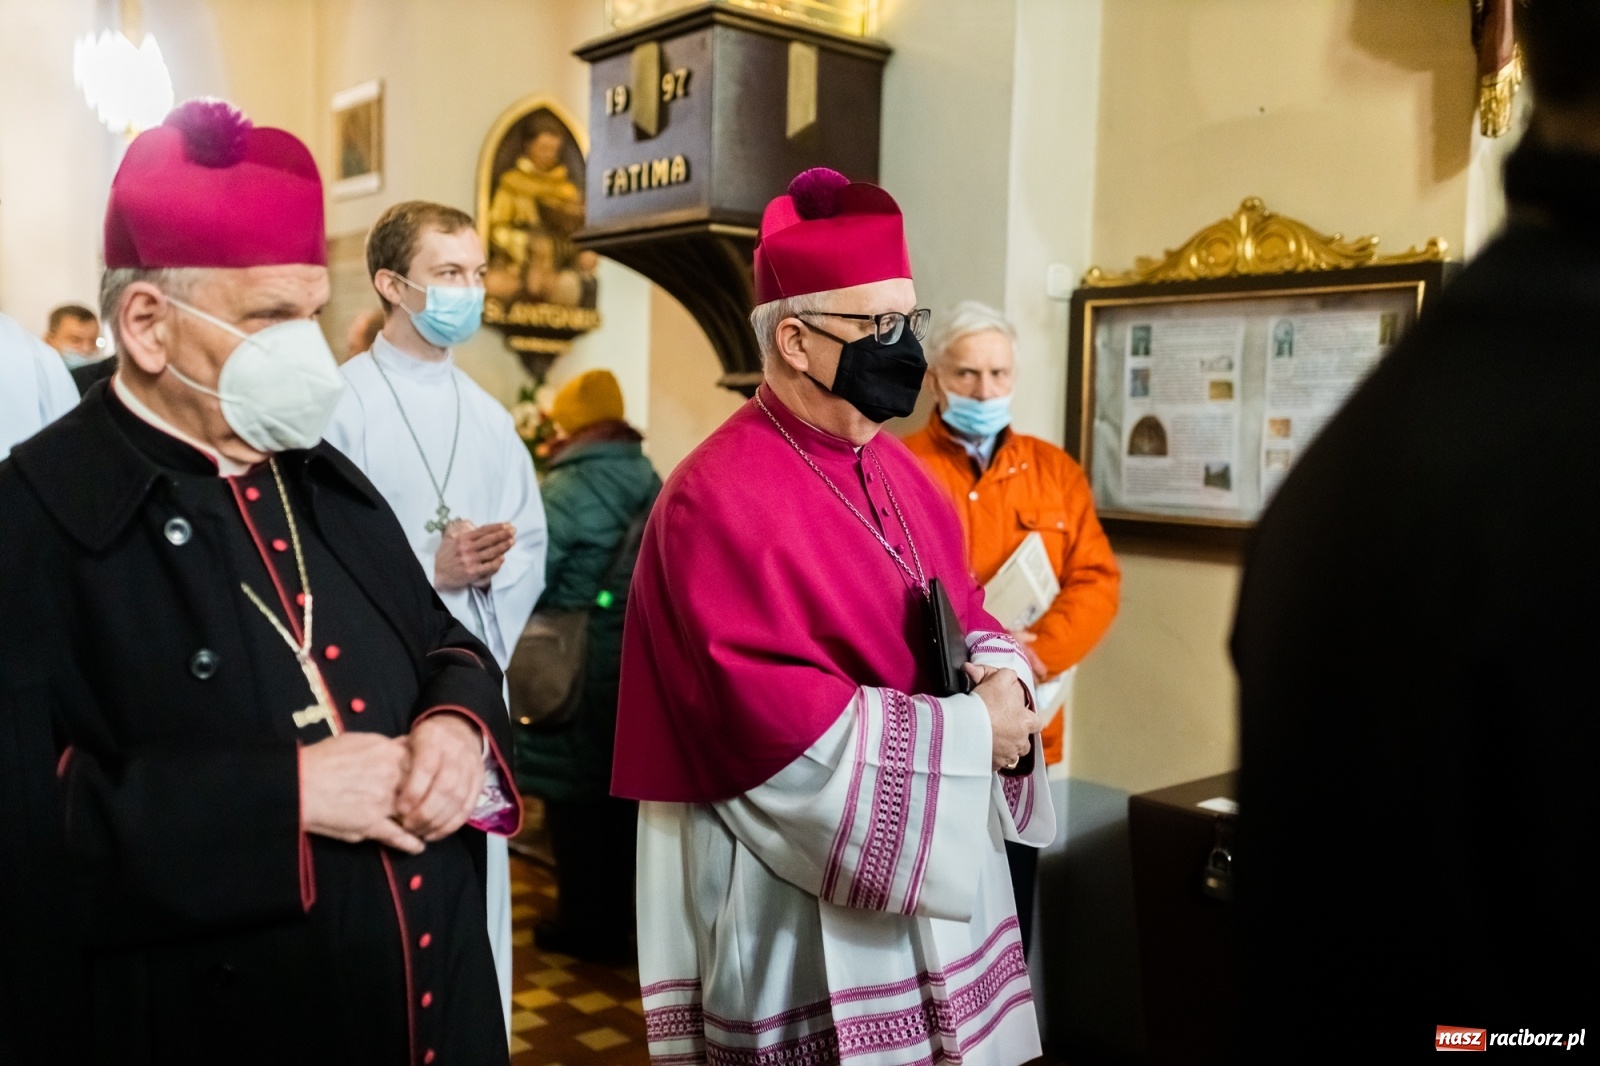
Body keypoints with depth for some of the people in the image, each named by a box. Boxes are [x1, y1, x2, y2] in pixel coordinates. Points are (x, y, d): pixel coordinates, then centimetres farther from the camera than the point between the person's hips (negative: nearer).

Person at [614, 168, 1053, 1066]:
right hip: (811, 909, -8)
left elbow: (968, 615, 15)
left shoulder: (899, 471, 7)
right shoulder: (720, 501, -21)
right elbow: (786, 732, -26)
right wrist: (970, 732, -18)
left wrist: (1003, 676, -8)